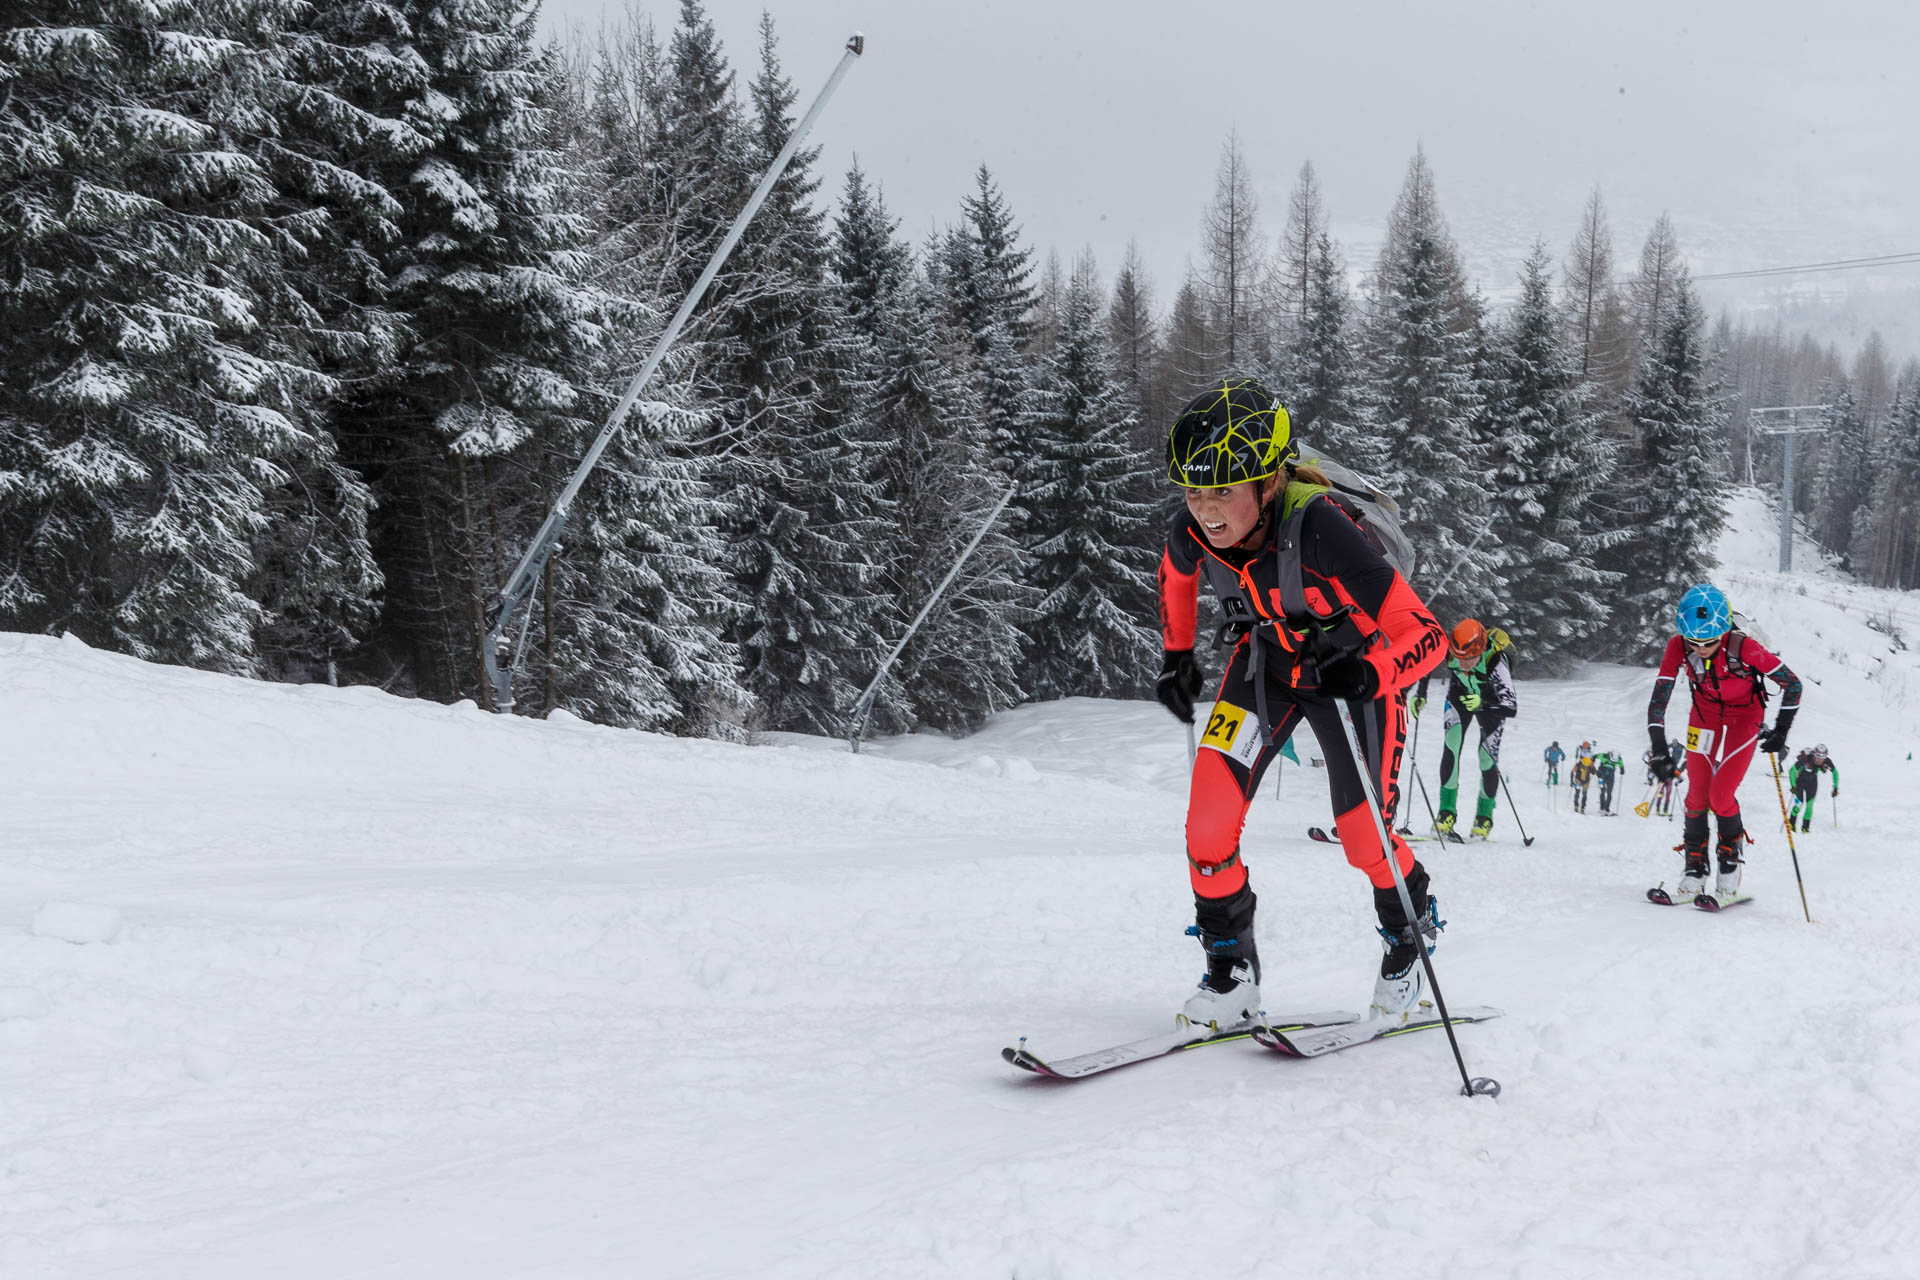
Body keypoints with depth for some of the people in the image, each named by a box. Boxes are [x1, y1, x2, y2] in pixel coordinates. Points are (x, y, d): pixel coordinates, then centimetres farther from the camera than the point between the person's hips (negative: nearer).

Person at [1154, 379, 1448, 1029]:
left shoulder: (1320, 531, -40)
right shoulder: (1193, 532, -24)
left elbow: (1426, 634, -37)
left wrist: (1367, 674, -55)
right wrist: (1176, 656, 11)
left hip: (1356, 666, -4)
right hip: (1266, 659, 4)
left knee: (1364, 839, 0)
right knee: (1210, 815, -12)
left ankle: (1412, 937, 35)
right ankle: (1231, 976, 6)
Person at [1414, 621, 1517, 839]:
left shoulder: (1496, 661, -42)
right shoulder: (1446, 648, -33)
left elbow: (1511, 707, -48)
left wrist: (1483, 704, -63)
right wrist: (1420, 693, -16)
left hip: (1491, 700, -2)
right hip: (1460, 693, 2)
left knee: (1488, 757, -9)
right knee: (1451, 747, -16)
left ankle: (1485, 815, 13)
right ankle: (1447, 811, -11)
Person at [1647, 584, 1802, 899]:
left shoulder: (1743, 647, -34)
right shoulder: (1678, 648, -26)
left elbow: (1792, 684, -22)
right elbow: (1658, 701, -20)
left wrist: (1781, 731, -21)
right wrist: (1659, 750, -27)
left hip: (1745, 716, -3)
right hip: (1705, 712, 3)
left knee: (1721, 796, -12)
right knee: (1697, 794, -4)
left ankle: (1731, 852, 15)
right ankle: (1694, 864, 14)